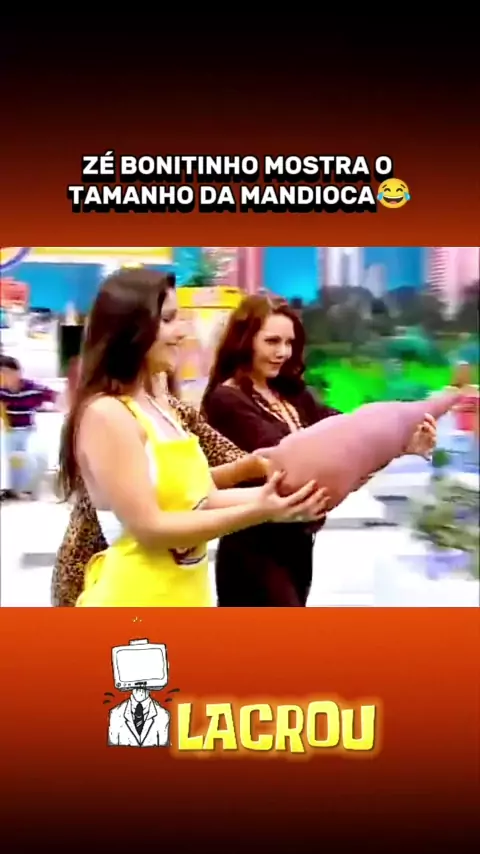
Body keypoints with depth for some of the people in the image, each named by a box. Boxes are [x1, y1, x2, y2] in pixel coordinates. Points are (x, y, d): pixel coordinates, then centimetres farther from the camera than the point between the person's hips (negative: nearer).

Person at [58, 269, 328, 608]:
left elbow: (202, 499, 7)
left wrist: (270, 494, -8)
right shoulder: (105, 414, -17)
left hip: (187, 595, 8)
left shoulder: (161, 406, 8)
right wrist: (257, 512, -25)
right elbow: (149, 528, -21)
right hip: (134, 597, -8)